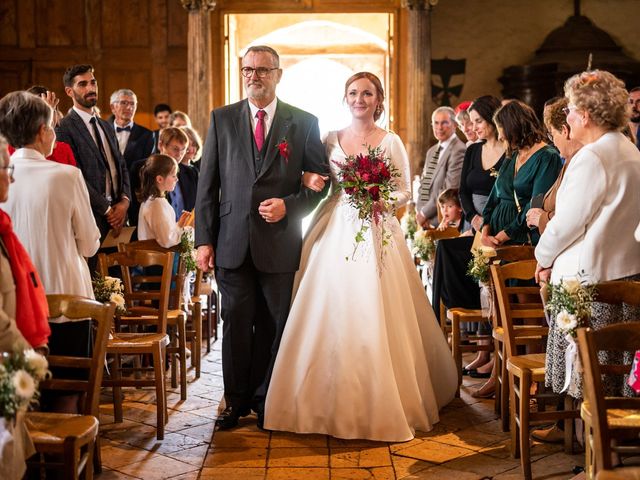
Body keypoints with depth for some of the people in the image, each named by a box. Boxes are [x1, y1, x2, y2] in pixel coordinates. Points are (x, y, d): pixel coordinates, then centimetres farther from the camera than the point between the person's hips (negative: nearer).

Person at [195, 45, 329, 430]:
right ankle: (236, 399, 20)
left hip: (279, 242, -1)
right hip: (233, 242, 1)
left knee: (272, 326, 9)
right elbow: (207, 184, 5)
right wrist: (205, 239, -1)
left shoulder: (304, 123, 3)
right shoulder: (221, 119, 6)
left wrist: (290, 206, -12)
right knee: (236, 325, 7)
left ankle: (264, 398, 23)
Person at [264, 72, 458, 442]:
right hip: (336, 235, 3)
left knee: (375, 320, -6)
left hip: (377, 235, -2)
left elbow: (405, 192, 5)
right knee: (331, 317, 0)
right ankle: (333, 402, 13)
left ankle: (380, 405, 6)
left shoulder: (391, 141, 4)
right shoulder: (331, 140, 12)